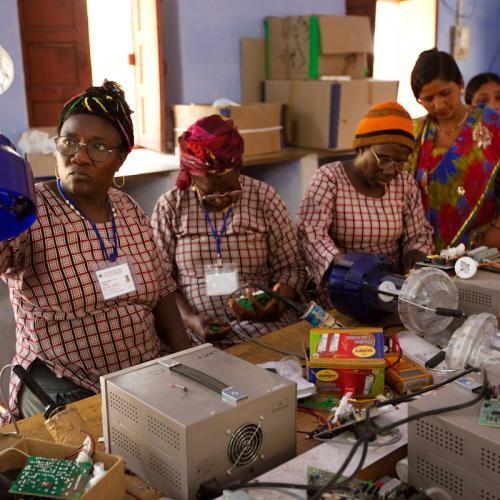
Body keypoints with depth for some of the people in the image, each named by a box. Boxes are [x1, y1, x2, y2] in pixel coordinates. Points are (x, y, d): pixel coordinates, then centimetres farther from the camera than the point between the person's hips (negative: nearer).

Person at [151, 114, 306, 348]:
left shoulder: (264, 198, 3)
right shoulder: (170, 207, 2)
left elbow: (289, 267, 6)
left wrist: (277, 305, -13)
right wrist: (189, 319, -14)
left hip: (263, 325, -1)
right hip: (198, 331, 1)